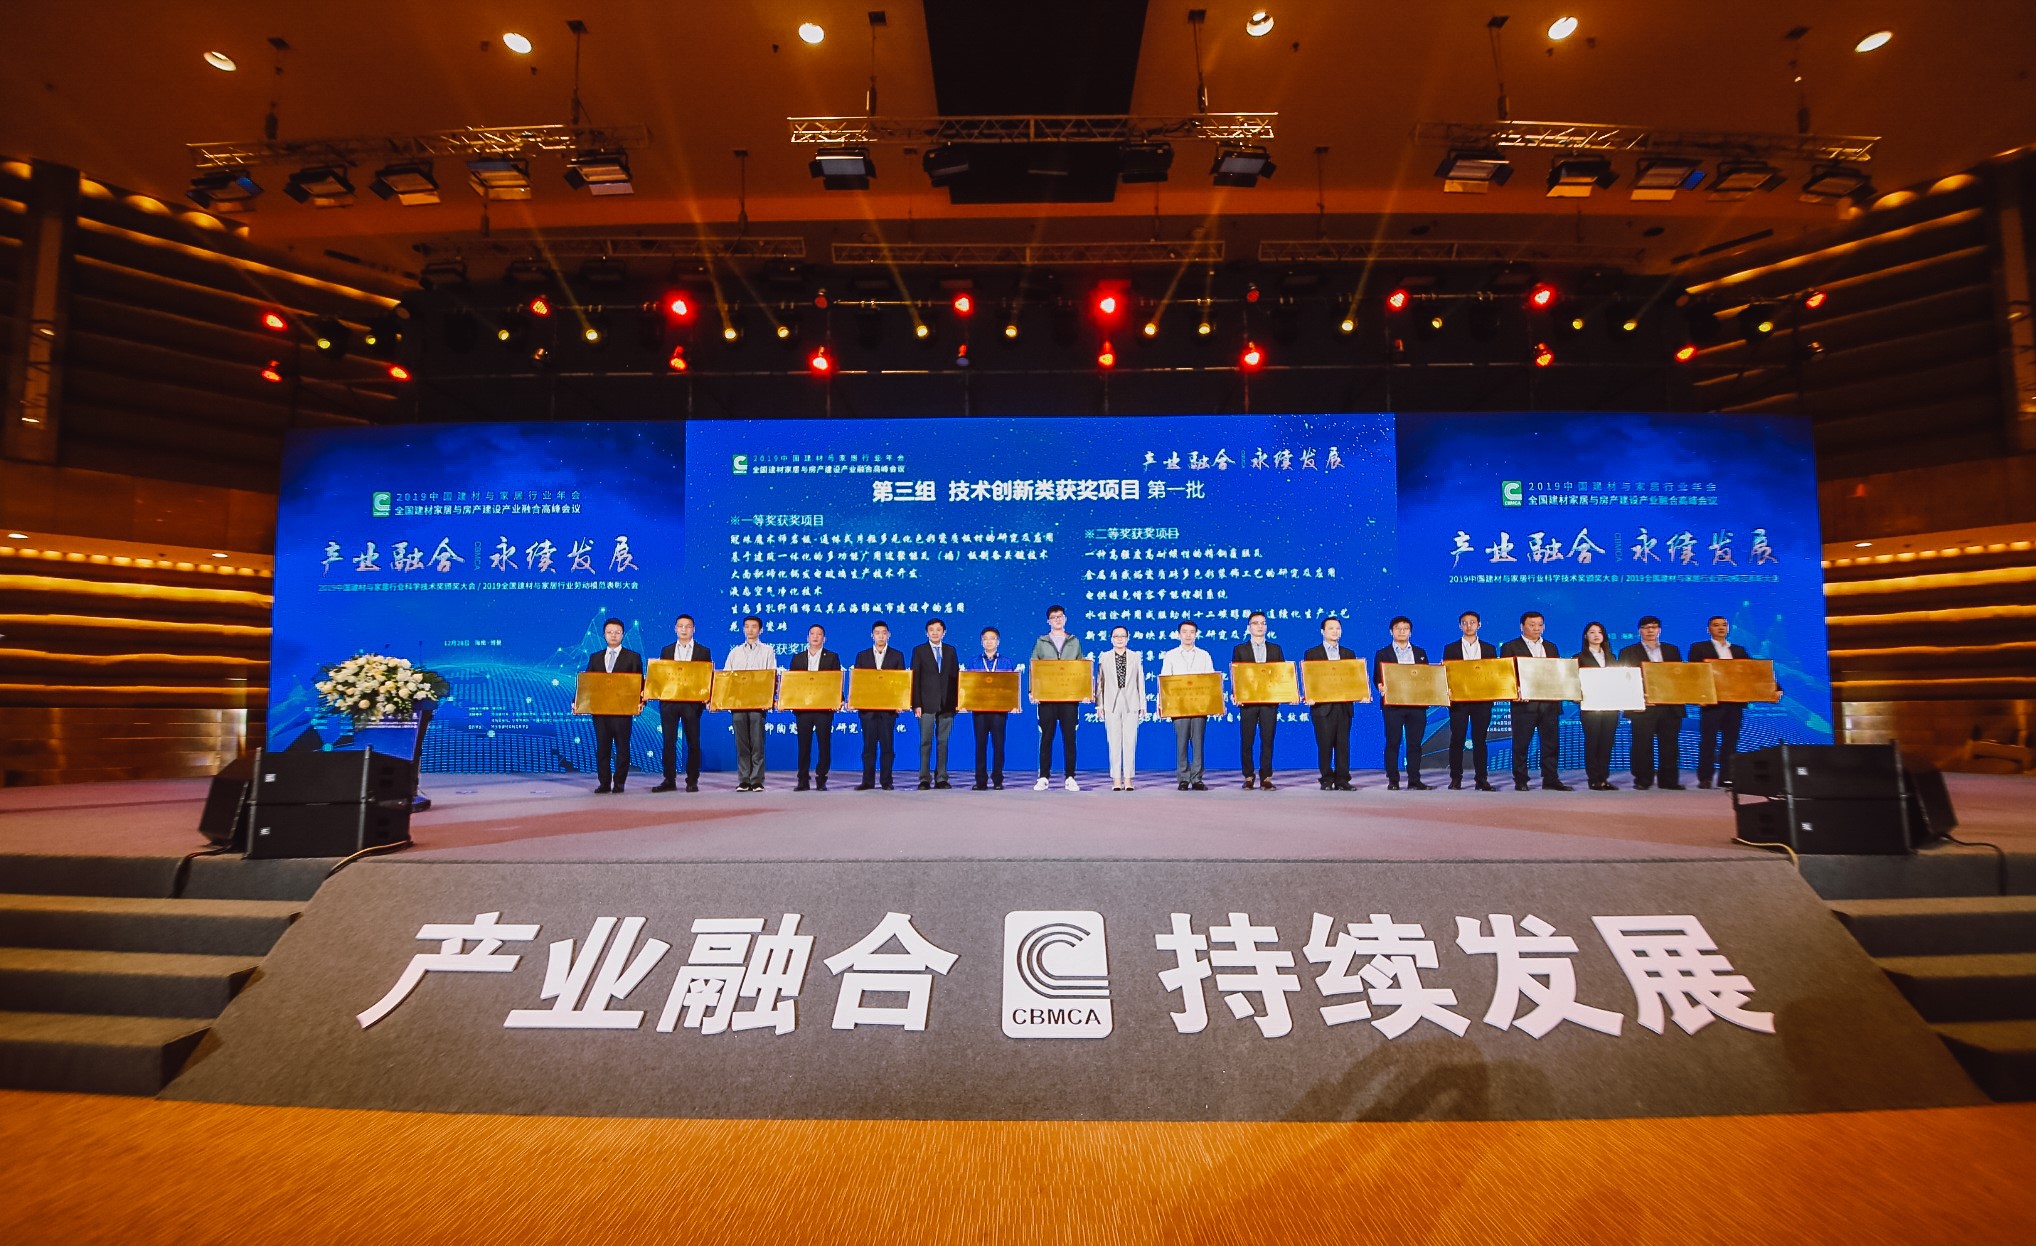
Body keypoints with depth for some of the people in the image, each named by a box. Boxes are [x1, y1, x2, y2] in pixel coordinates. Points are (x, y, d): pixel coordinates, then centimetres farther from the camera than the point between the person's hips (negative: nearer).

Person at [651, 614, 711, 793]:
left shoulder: (703, 651, 5)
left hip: (692, 702, -2)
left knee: (693, 742, 2)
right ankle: (669, 780, 8)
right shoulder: (666, 650, 12)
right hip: (668, 701, 2)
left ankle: (692, 781, 9)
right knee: (668, 741, 2)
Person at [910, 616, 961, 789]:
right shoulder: (919, 651, 5)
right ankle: (925, 779, 3)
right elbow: (915, 679, 1)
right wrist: (916, 704, -7)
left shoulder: (951, 650, 12)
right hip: (927, 704, -2)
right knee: (925, 742, -1)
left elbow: (956, 676, 11)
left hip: (946, 704, 2)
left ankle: (941, 779, 9)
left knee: (943, 742, 4)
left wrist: (957, 700, 2)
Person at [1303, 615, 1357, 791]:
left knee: (1343, 744, 2)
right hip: (1322, 706, -3)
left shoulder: (1349, 654, 16)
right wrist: (1309, 697, -15)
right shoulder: (1312, 654, 7)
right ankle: (1327, 781, 5)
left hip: (1344, 705, 3)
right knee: (1325, 745, -2)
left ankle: (1342, 780, 7)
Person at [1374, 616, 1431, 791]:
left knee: (1415, 743, 3)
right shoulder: (1382, 654, 8)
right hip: (1392, 704, -2)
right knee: (1393, 743, -1)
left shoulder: (1420, 652, 16)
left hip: (1417, 704, 2)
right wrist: (1381, 687, -20)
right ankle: (1393, 780, 4)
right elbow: (1377, 678, 1)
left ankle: (1414, 779, 10)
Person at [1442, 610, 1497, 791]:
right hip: (1458, 699, -1)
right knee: (1457, 739, -1)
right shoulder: (1450, 648, 7)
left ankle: (1482, 779, 7)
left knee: (1480, 740, 3)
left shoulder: (1489, 649, 12)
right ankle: (1455, 779, 3)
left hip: (1482, 700, 1)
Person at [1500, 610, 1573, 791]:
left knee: (1551, 743, 5)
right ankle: (1520, 781, 6)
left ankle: (1551, 779, 11)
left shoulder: (1551, 647, 18)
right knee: (1521, 743, -1)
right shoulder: (1510, 647, 2)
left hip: (1549, 703, 5)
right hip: (1525, 703, -4)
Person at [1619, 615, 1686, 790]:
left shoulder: (1672, 650, 18)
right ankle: (1642, 780, 3)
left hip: (1670, 705, 3)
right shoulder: (1628, 652, 7)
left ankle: (1669, 780, 10)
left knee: (1669, 745, 3)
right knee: (1643, 745, -3)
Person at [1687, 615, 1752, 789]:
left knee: (1730, 741, 4)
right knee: (1708, 740, -4)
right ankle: (1704, 778, -1)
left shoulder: (1739, 650, 18)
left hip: (1735, 701, 4)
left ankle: (1726, 778, 9)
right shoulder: (1699, 648, 6)